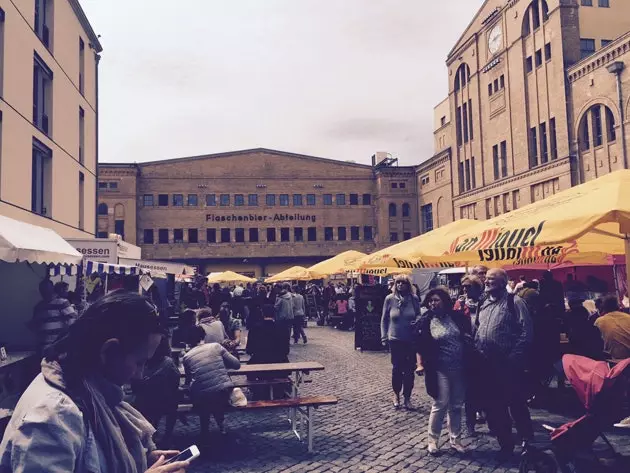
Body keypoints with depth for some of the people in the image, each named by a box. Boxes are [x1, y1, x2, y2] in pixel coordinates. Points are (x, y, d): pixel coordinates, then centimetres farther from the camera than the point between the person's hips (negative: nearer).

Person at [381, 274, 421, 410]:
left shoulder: (414, 299, -4)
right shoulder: (390, 299, -5)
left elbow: (419, 316, 8)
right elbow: (384, 319, 2)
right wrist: (384, 336, -1)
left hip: (411, 339, 1)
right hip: (395, 339, -1)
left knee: (409, 369, 6)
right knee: (397, 368, 9)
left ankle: (407, 397, 21)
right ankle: (396, 395, 28)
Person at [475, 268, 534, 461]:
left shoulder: (514, 302, -8)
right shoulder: (483, 304, 13)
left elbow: (526, 331, -12)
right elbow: (475, 329, 19)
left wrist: (514, 357, -15)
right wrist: (476, 350, 5)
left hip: (508, 364, -7)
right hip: (487, 364, 7)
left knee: (517, 404, 3)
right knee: (493, 405, 13)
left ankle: (528, 442, 23)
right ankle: (505, 443, 28)